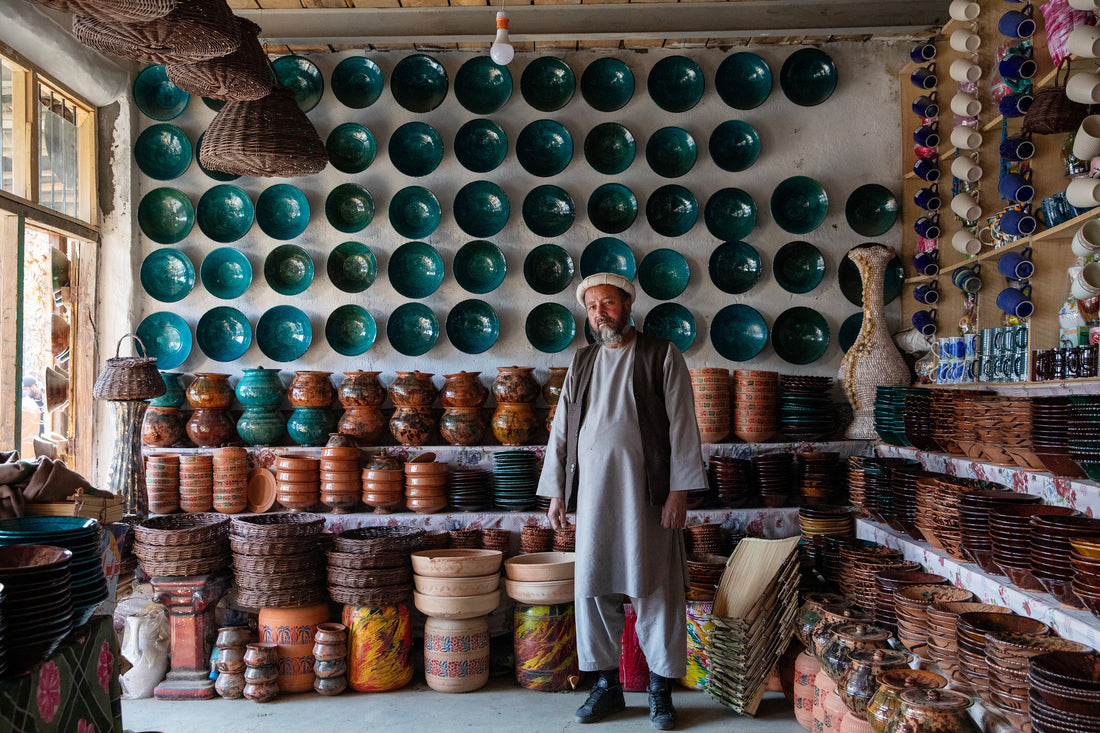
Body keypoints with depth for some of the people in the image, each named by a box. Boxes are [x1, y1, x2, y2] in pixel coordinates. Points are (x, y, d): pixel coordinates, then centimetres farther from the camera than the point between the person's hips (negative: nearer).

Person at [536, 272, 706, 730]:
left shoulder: (661, 356, 2)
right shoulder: (582, 363, 15)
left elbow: (681, 425, -3)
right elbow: (561, 429, 17)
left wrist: (679, 490, -10)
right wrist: (556, 491, 12)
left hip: (645, 491, -4)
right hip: (593, 491, 4)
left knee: (654, 588, -1)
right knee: (594, 588, 5)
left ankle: (661, 688, 12)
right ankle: (607, 684, 18)